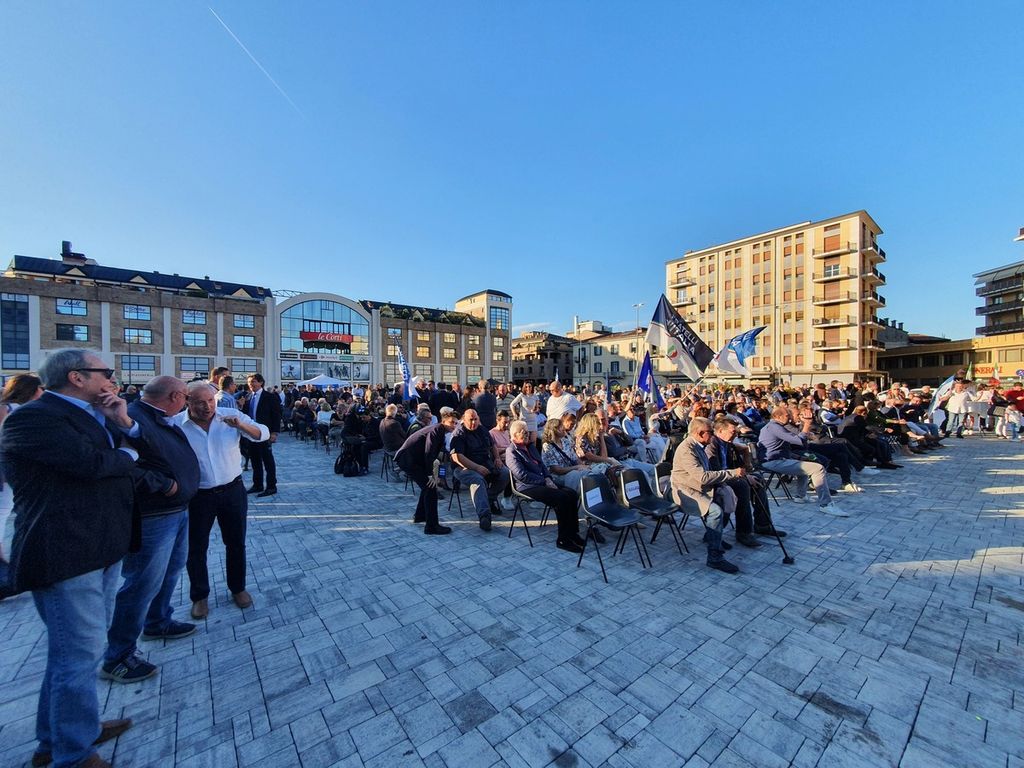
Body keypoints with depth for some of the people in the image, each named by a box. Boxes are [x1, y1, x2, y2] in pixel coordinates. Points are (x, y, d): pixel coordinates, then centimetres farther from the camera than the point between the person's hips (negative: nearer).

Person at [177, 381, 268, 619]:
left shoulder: (231, 415, -7)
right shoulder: (176, 424, -9)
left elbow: (263, 434, -12)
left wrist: (241, 425, -28)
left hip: (232, 490, 1)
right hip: (197, 496, 0)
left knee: (236, 543, 13)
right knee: (196, 548, 13)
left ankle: (238, 588, 34)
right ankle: (200, 596, 34)